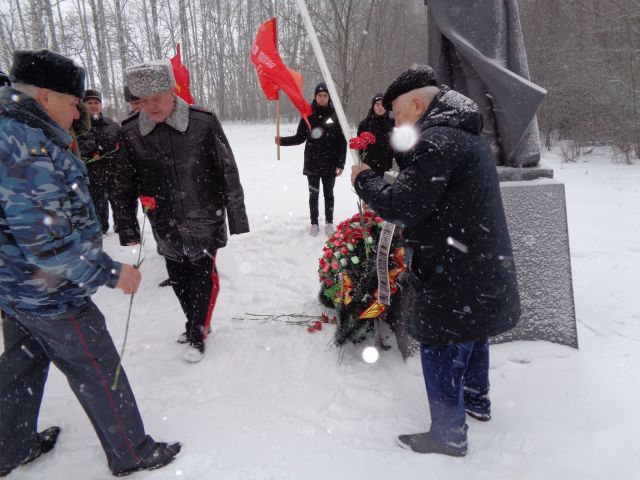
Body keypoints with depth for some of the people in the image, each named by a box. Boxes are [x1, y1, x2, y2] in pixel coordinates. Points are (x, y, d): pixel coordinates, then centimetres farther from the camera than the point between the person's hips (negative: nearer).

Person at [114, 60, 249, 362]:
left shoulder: (203, 122, -13)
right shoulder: (130, 132, -4)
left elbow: (228, 173, -8)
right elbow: (124, 185, 5)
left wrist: (237, 218, -5)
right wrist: (127, 230, 6)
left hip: (204, 221, -3)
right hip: (166, 227, 4)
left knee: (203, 277, 2)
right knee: (179, 280, 15)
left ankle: (197, 335, 23)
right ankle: (196, 324, 39)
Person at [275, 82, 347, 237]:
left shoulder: (335, 115, -2)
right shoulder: (308, 115, 0)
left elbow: (342, 142, -2)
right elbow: (300, 137, 4)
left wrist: (341, 164, -8)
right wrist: (283, 141, -12)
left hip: (330, 164, 0)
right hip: (312, 163, 1)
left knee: (328, 194, 10)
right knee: (313, 194, 8)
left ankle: (329, 222, 23)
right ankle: (314, 223, 20)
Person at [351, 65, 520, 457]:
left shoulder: (436, 141, -21)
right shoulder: (468, 135, 13)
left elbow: (400, 206, -24)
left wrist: (364, 179, -8)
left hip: (450, 275, -10)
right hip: (483, 264, 10)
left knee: (441, 351, 4)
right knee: (473, 334, 26)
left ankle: (449, 433, 20)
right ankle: (477, 400, 47)